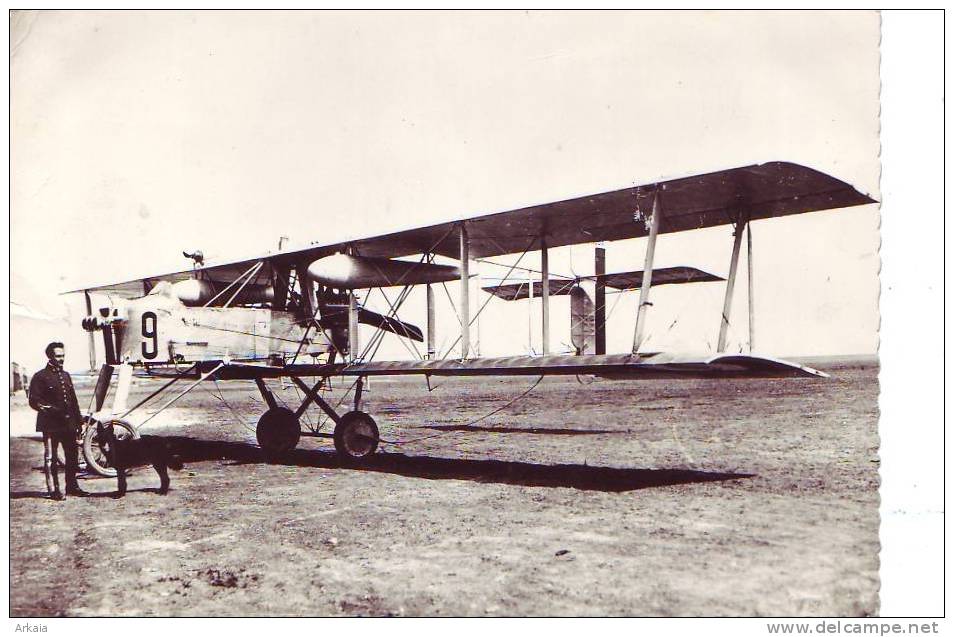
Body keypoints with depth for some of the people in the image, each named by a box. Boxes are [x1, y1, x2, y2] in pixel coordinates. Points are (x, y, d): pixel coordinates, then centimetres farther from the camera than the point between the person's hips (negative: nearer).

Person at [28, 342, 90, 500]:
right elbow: (34, 401, -10)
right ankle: (53, 490, 6)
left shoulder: (65, 376, 17)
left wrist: (79, 421, 17)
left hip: (69, 424, 6)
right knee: (50, 458, 0)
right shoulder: (40, 377, -4)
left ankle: (72, 486, 20)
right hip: (50, 425, -6)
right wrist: (50, 409, -23)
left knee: (72, 456, 9)